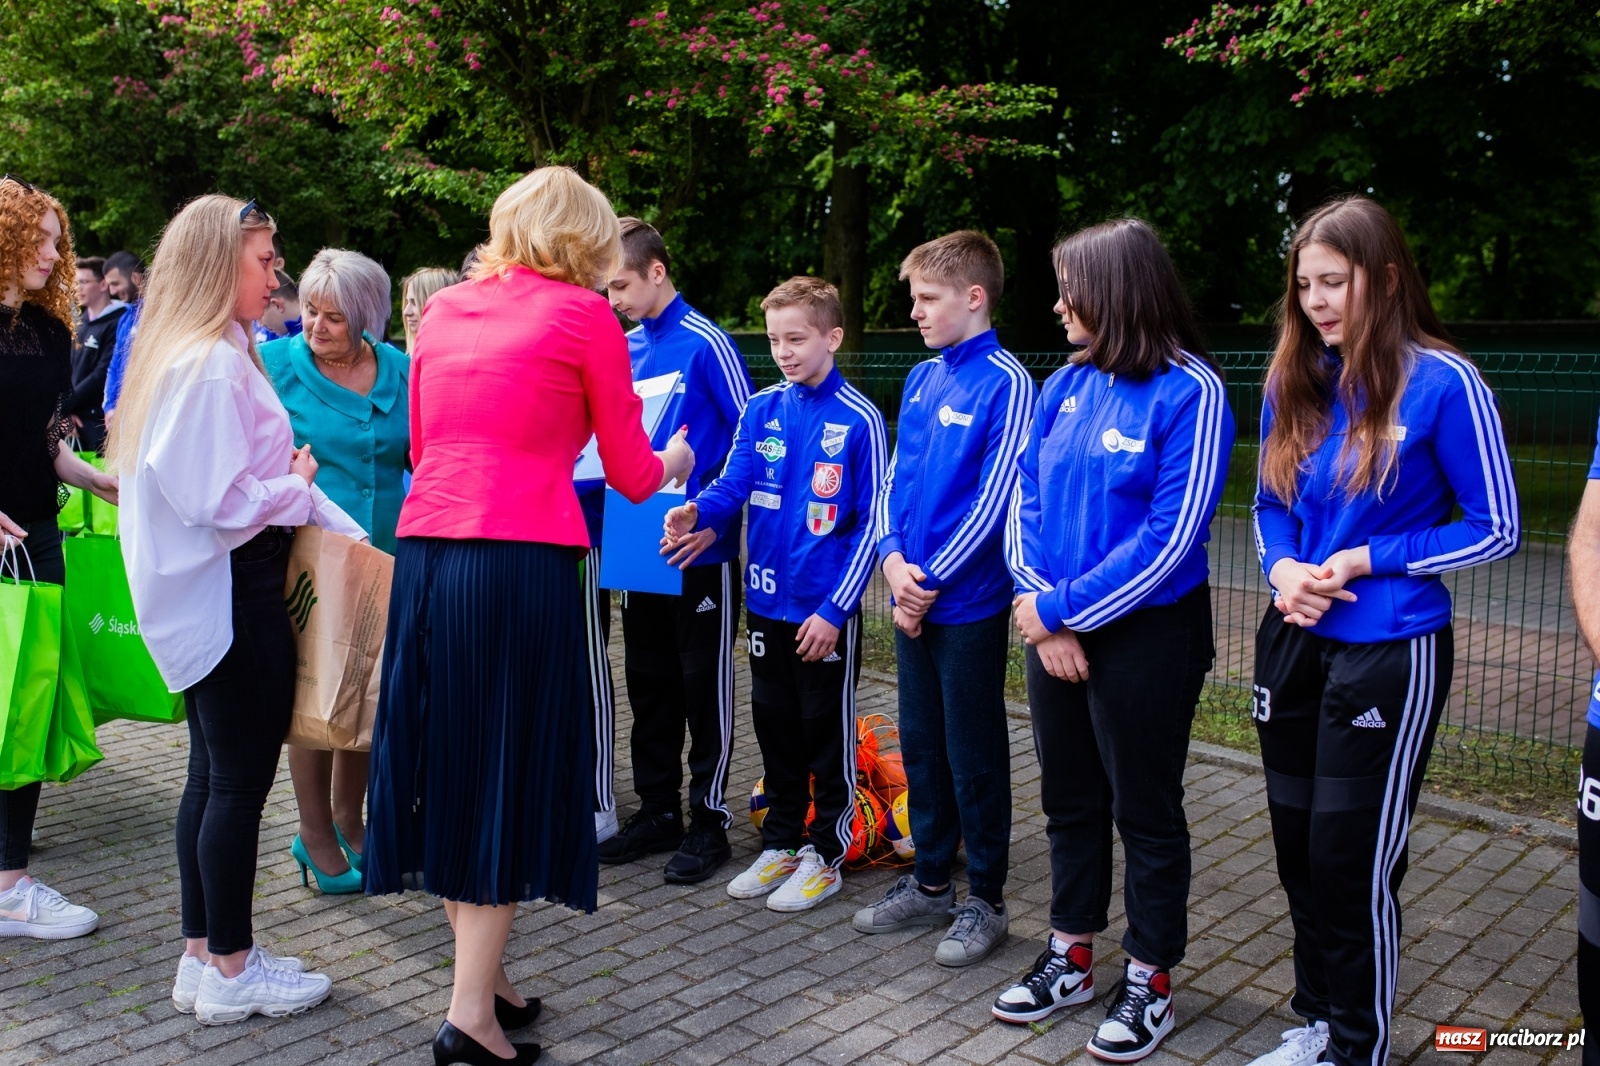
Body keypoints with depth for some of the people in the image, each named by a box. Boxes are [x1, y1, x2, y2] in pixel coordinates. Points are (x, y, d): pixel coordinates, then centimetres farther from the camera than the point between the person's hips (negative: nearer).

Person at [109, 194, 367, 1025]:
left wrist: (348, 532, 8)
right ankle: (231, 972, 11)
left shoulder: (204, 356, 14)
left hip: (208, 600, 11)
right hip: (233, 597, -11)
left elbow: (249, 474, 14)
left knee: (213, 775, 16)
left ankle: (203, 956, 26)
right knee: (241, 779, -1)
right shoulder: (211, 368, -19)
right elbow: (224, 501, -24)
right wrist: (299, 487, -6)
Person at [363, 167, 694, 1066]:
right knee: (513, 768, 3)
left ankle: (485, 975, 27)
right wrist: (675, 461, 28)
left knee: (451, 758, 14)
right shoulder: (585, 315, 1)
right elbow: (632, 475, 5)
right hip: (524, 561, -6)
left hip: (425, 552, 6)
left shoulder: (443, 310, 16)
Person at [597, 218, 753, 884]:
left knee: (704, 685, 4)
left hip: (702, 547, -7)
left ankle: (708, 821, 15)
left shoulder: (706, 343, -12)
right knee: (647, 681, 14)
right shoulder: (625, 348, 9)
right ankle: (657, 811, 27)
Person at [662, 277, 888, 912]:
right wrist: (695, 512, -24)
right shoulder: (761, 410, 4)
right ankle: (781, 844, 31)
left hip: (827, 609, -5)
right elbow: (733, 483, -1)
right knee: (775, 726, 16)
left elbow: (872, 523, -10)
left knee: (827, 731, 7)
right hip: (767, 598, 5)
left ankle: (826, 855, 22)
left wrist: (834, 608, -13)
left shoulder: (858, 420, -11)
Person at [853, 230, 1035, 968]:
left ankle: (985, 901, 19)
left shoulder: (1005, 383, -12)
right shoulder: (921, 379, 10)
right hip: (911, 596, 7)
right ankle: (930, 883, 31)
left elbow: (993, 499, -16)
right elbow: (895, 479, 11)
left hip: (968, 602, -7)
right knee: (921, 744, 16)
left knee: (974, 756, 4)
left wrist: (930, 582, -14)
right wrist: (894, 560, -5)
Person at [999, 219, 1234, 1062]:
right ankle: (1070, 958, 34)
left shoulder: (1189, 391, -15)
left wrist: (1062, 609, -17)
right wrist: (1041, 609, -10)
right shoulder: (1065, 385, 5)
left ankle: (1150, 980, 25)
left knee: (1146, 812, 8)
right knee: (1069, 801, 17)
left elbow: (1172, 539, -20)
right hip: (1054, 633, 6)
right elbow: (1025, 499, 4)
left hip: (1144, 636, -6)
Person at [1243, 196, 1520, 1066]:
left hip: (1388, 655, -6)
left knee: (1354, 861, 3)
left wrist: (1365, 560, -15)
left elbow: (1495, 529, -7)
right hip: (1292, 644, 6)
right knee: (1299, 848, 15)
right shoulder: (1293, 383, 4)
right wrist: (1282, 569, -8)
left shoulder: (1443, 383, -12)